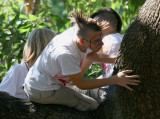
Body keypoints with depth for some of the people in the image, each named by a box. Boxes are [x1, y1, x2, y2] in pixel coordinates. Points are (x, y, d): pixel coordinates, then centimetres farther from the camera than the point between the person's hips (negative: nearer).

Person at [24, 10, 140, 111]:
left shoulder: (76, 33, -11)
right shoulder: (66, 54, -35)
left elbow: (90, 54, 12)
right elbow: (81, 84, -24)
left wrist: (115, 59, -3)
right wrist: (115, 80, -26)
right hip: (42, 92, -9)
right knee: (92, 106, -10)